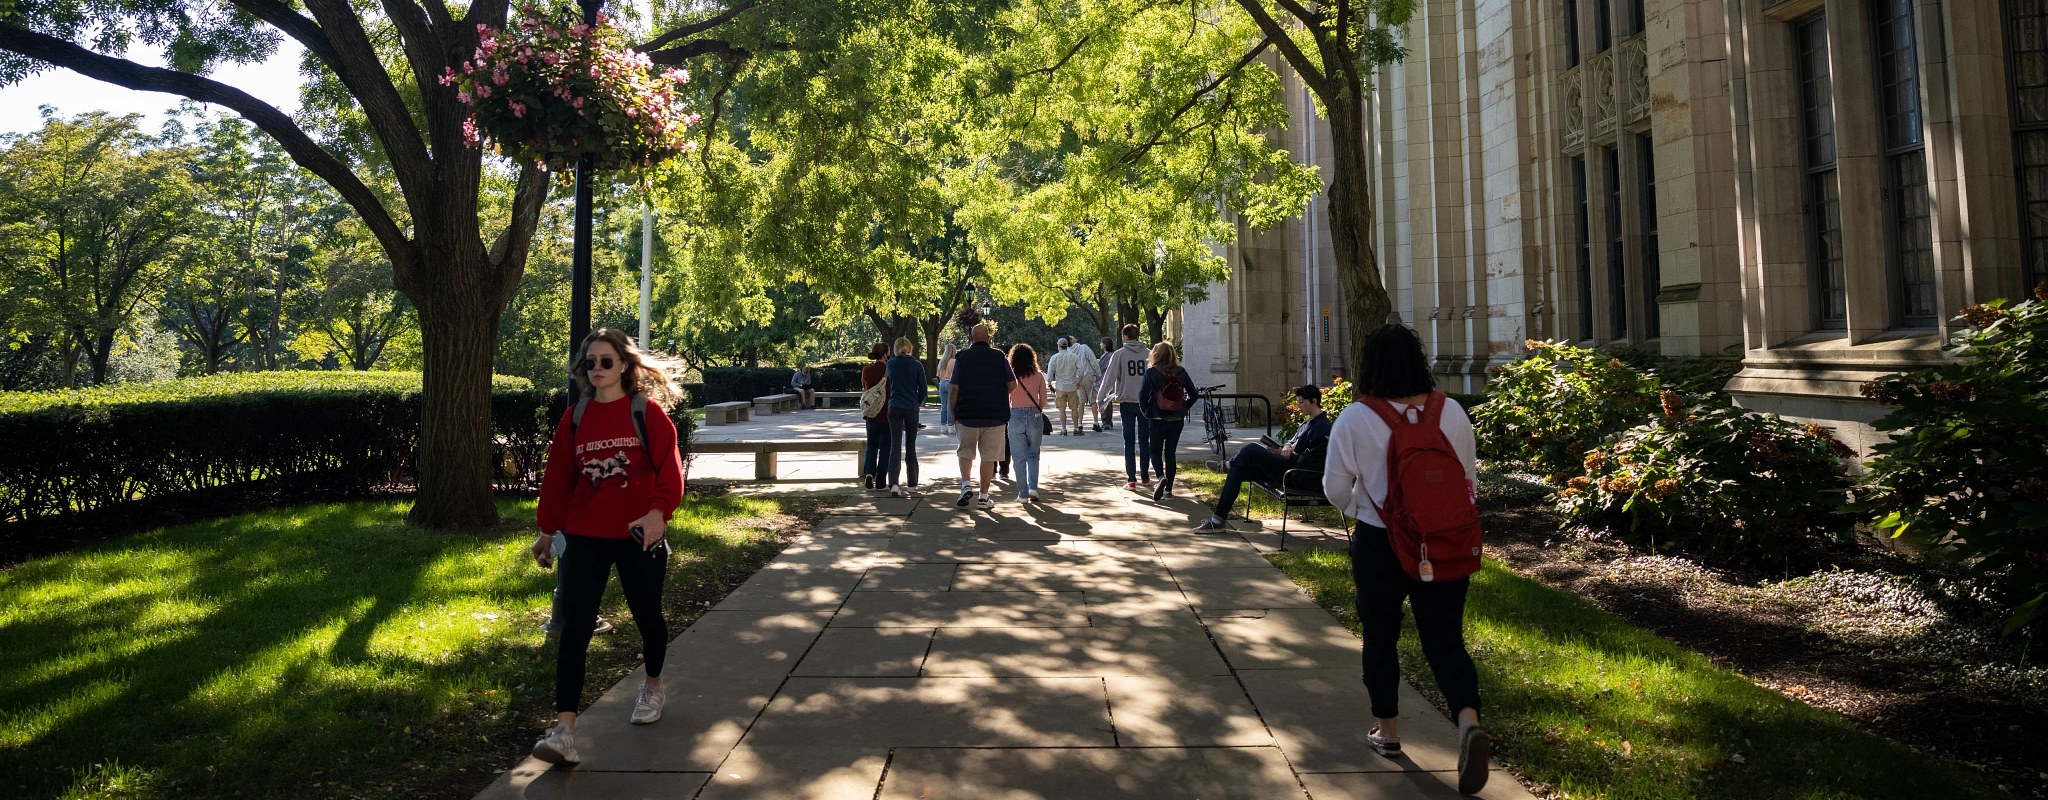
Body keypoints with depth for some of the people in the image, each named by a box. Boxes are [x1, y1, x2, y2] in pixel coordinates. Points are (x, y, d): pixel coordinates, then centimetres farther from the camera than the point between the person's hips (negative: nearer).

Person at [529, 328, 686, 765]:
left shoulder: (647, 412, -6)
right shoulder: (575, 416, 5)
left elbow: (669, 468, -12)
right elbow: (557, 476, 11)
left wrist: (658, 511, -27)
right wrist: (547, 529, 14)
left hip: (639, 535, -2)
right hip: (583, 537, 3)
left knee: (646, 615, 15)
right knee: (573, 629, -6)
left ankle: (653, 687, 42)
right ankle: (564, 731, -4)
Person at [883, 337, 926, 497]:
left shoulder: (891, 363, 0)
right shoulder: (917, 365, -3)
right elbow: (922, 389, 0)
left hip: (894, 408, 0)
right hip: (912, 409, 0)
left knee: (895, 445, -3)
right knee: (910, 445, 12)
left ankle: (893, 483, -18)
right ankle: (911, 482, 20)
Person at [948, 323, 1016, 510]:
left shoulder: (962, 357, -1)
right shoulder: (1000, 357, 0)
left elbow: (955, 388, -4)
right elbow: (1012, 385, -1)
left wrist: (953, 411, 5)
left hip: (967, 415, 0)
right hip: (995, 415, 0)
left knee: (965, 451, 17)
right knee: (988, 455, 5)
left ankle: (966, 484, -1)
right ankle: (983, 497, 7)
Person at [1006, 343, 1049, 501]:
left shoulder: (1010, 376, -3)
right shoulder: (1038, 376, 0)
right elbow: (1043, 400, 5)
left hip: (1016, 416, -1)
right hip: (1034, 416, 1)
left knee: (1018, 457, 5)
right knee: (1033, 454, 15)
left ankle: (1023, 494, 5)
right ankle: (1033, 487, 3)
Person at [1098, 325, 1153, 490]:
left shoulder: (1119, 354, -6)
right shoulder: (1148, 354, 1)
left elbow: (1110, 377, -6)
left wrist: (1100, 397, 1)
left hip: (1126, 402, -2)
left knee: (1129, 441, 3)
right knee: (1144, 440, 12)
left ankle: (1131, 479, 0)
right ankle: (1145, 476, 19)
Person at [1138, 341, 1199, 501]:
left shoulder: (1151, 372, -9)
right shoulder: (1181, 372, 0)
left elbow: (1143, 396, -13)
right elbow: (1193, 395, 1)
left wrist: (1146, 413, 3)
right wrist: (1183, 409, 13)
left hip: (1157, 420, -3)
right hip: (1177, 420, 3)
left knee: (1155, 451, 11)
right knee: (1170, 453, 13)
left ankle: (1161, 477, -17)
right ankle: (1168, 488, 13)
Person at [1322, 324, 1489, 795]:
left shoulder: (1354, 420, -13)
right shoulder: (1452, 412, -4)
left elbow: (1336, 490, -6)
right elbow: (1470, 479, 7)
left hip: (1379, 544, -2)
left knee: (1380, 637, 16)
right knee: (1444, 640, 8)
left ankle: (1387, 731, 28)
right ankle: (1469, 721, -14)